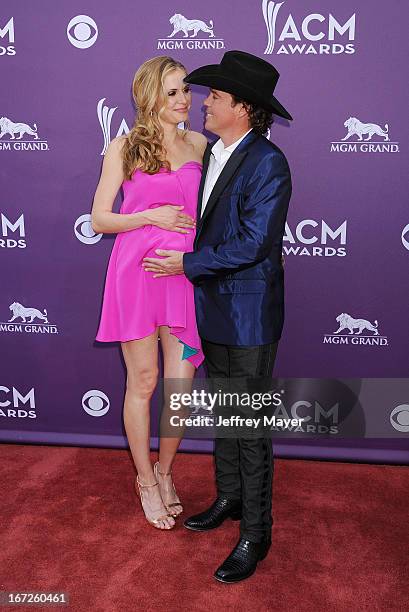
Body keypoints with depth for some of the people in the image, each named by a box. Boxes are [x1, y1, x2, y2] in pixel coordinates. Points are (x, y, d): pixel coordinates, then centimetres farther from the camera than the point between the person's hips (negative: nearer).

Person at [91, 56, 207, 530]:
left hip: (185, 273, 3)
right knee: (143, 382, 7)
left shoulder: (198, 144, 10)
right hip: (136, 272, -2)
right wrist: (152, 216, -12)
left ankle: (164, 469, 31)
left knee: (181, 385, 4)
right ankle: (145, 479, 28)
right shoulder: (124, 148, 1)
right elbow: (99, 220, 1)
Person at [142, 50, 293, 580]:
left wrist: (187, 264, -13)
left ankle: (255, 534, 20)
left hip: (250, 314, -8)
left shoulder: (267, 163, -17)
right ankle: (229, 497, 40)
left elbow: (252, 244, -21)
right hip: (214, 308, 8)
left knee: (252, 426, 3)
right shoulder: (211, 154, 10)